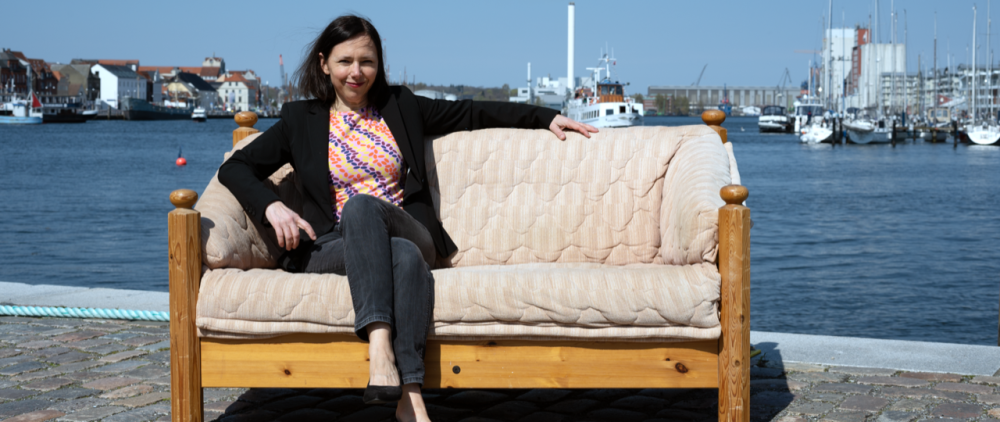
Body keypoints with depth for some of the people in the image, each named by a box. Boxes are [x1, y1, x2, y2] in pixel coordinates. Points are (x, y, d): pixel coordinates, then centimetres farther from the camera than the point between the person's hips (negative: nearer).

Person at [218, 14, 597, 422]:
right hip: (333, 247, 0)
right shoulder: (301, 121, 14)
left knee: (360, 204, -36)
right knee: (404, 256, -35)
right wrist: (272, 207, -10)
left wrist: (546, 117, 16)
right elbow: (234, 167, 10)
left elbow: (473, 113, 21)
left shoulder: (401, 106, 19)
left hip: (408, 233, 1)